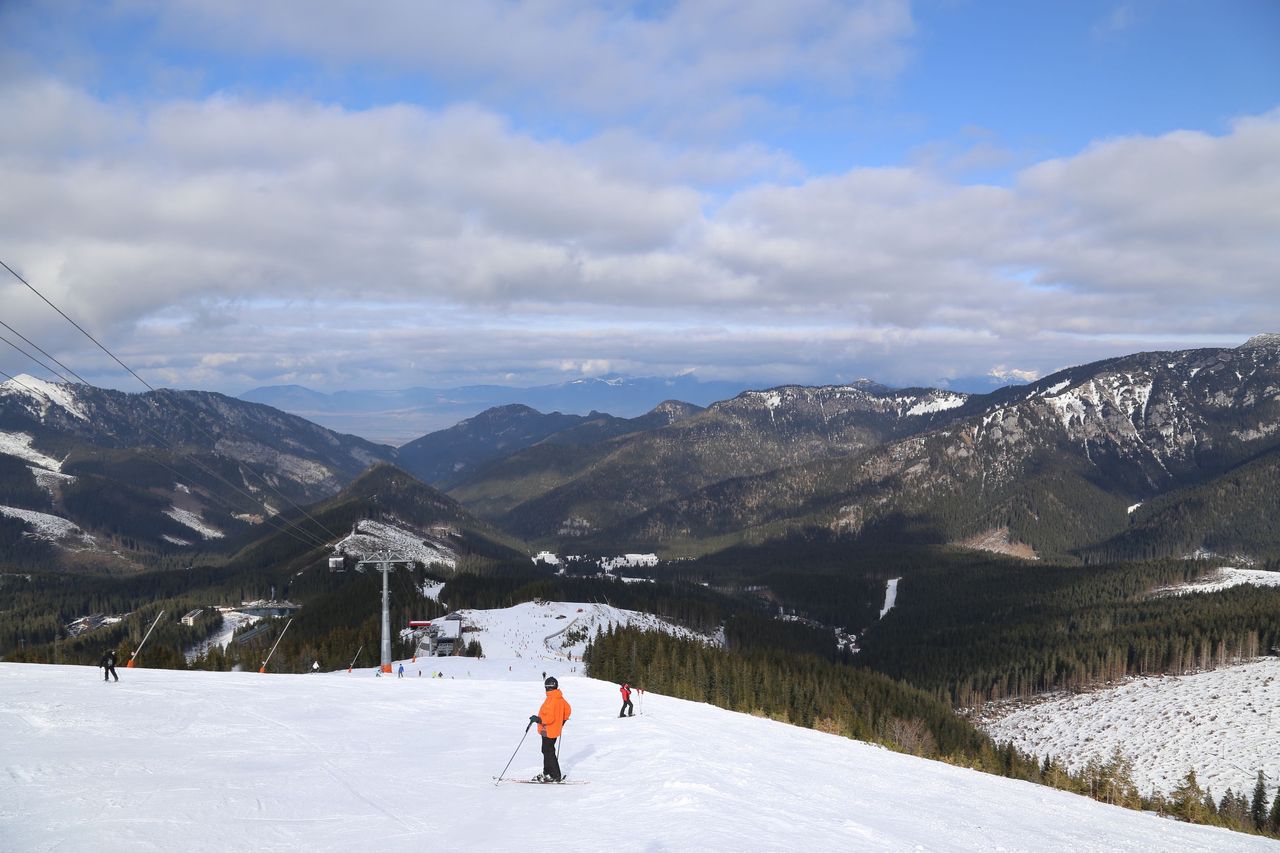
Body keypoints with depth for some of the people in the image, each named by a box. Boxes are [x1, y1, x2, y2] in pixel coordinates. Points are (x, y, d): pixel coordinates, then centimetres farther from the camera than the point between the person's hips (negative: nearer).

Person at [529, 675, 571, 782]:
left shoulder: (551, 700, -24)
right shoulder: (560, 699, 5)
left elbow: (549, 718, -30)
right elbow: (568, 710, 17)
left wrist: (538, 719, -20)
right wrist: (562, 721, 29)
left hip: (548, 731, -10)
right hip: (555, 730, 10)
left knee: (549, 753, -1)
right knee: (547, 751, 20)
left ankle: (555, 776, 3)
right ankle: (547, 773, 28)